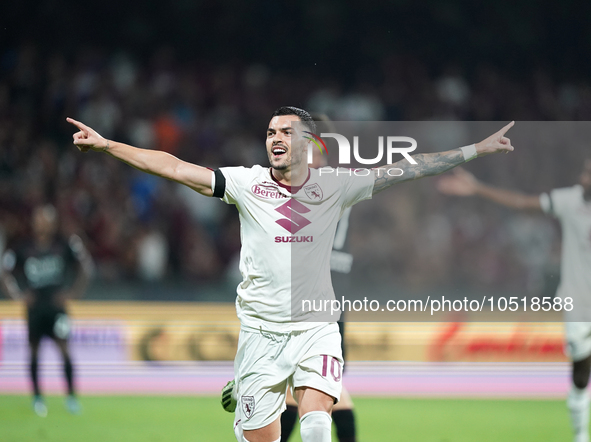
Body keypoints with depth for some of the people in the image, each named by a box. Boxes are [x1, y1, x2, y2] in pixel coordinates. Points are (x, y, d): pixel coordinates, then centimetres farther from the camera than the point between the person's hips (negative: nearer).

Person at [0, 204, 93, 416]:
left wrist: (74, 291, 0)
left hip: (56, 305, -1)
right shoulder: (22, 249, -2)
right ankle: (37, 397, 15)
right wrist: (18, 294, -3)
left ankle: (71, 396, -2)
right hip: (34, 307, 1)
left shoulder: (65, 245, -2)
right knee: (35, 351, 5)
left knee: (64, 349, -8)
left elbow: (85, 267, 8)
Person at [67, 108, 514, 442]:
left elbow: (405, 170, 4)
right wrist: (106, 144, -10)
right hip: (261, 331, 0)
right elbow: (174, 167, -4)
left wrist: (476, 149, 2)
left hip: (317, 330, 0)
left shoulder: (334, 186, 2)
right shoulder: (247, 183, 0)